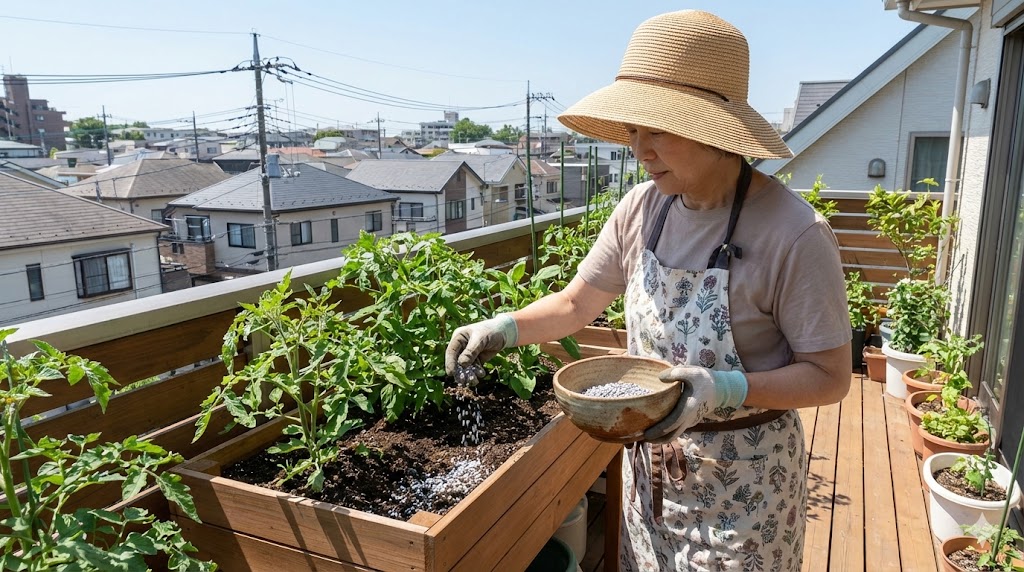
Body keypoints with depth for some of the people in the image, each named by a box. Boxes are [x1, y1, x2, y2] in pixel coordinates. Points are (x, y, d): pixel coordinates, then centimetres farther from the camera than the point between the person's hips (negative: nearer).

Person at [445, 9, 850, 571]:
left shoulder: (794, 233, -23)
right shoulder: (642, 208, -7)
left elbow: (829, 377, -17)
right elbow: (576, 304, 2)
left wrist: (726, 389, -31)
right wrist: (504, 327, -13)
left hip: (743, 479, -4)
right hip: (650, 461, 5)